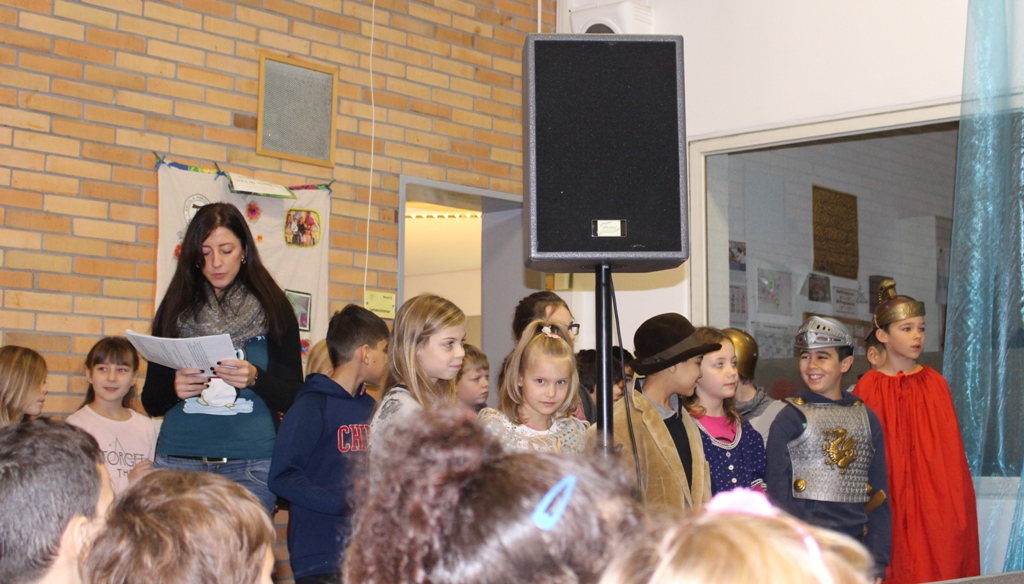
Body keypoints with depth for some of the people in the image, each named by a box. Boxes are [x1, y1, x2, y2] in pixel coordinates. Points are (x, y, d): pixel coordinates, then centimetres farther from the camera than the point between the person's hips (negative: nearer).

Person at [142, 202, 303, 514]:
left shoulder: (273, 311, 5)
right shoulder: (175, 311, 9)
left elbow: (292, 399, 2)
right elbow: (151, 402, 11)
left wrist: (254, 379, -16)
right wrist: (174, 388, -10)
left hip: (250, 467, -1)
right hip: (178, 462, 2)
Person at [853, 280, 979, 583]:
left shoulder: (935, 384, 6)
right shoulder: (868, 388, -3)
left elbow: (952, 449, 6)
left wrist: (956, 505, 2)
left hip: (935, 502, 3)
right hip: (890, 505, -2)